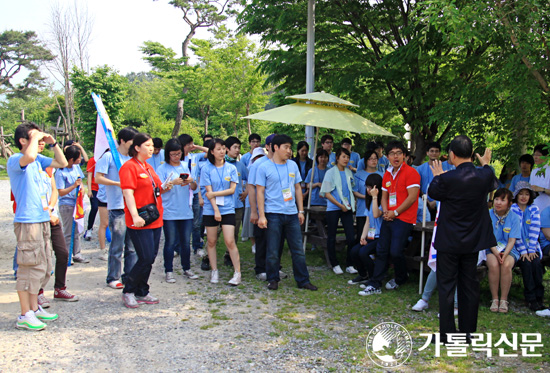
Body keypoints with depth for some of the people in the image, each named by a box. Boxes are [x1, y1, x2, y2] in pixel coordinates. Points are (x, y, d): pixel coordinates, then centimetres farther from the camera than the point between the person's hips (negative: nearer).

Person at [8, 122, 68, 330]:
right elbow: (29, 157, -34)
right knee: (30, 267, -6)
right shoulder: (14, 160, -11)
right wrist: (36, 137, -17)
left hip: (42, 220, 9)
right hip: (27, 221, -9)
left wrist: (53, 143, 9)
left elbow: (62, 163, 22)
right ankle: (25, 316, 4)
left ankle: (34, 308, 26)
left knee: (42, 267, 14)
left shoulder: (38, 160, 12)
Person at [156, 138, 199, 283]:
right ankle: (169, 271, 12)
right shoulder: (162, 168, -2)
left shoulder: (186, 166, 10)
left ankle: (187, 269, 22)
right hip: (169, 212, -3)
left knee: (186, 241, 10)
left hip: (186, 211, 3)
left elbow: (194, 188, 11)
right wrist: (173, 183, -21)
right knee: (170, 242, 2)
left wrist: (191, 181, -11)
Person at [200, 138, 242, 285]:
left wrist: (215, 194, -10)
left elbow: (232, 189, -1)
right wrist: (216, 210, -12)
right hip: (210, 210, 1)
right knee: (211, 241, 7)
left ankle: (237, 273, 0)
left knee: (230, 241, -7)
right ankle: (214, 271, 20)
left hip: (228, 209, 0)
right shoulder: (206, 169, 1)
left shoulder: (231, 168, 4)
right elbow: (209, 192, -5)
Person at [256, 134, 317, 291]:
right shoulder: (265, 167, -2)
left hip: (292, 213, 4)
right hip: (273, 214, -4)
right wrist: (262, 215, -11)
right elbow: (260, 192, -4)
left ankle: (303, 280, 15)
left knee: (298, 249, 6)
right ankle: (273, 279, 19)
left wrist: (301, 211, 11)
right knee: (272, 250, 4)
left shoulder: (293, 165, 11)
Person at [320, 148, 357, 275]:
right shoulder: (331, 172, -5)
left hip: (347, 208, 4)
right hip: (333, 209, -4)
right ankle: (335, 264, 17)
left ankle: (349, 265, 10)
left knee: (351, 238, -2)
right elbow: (326, 193, -9)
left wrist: (352, 202, 10)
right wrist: (340, 205, -12)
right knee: (331, 238, 4)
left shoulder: (349, 172, 9)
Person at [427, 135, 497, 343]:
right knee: (470, 285, 14)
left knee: (446, 286, 5)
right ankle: (467, 332, 23)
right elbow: (492, 185, 17)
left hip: (449, 241, -5)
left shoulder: (447, 179, -22)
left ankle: (447, 334, 9)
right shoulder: (485, 175, -8)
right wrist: (486, 164, 31)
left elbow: (433, 193, -2)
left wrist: (437, 176, 16)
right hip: (473, 240, 5)